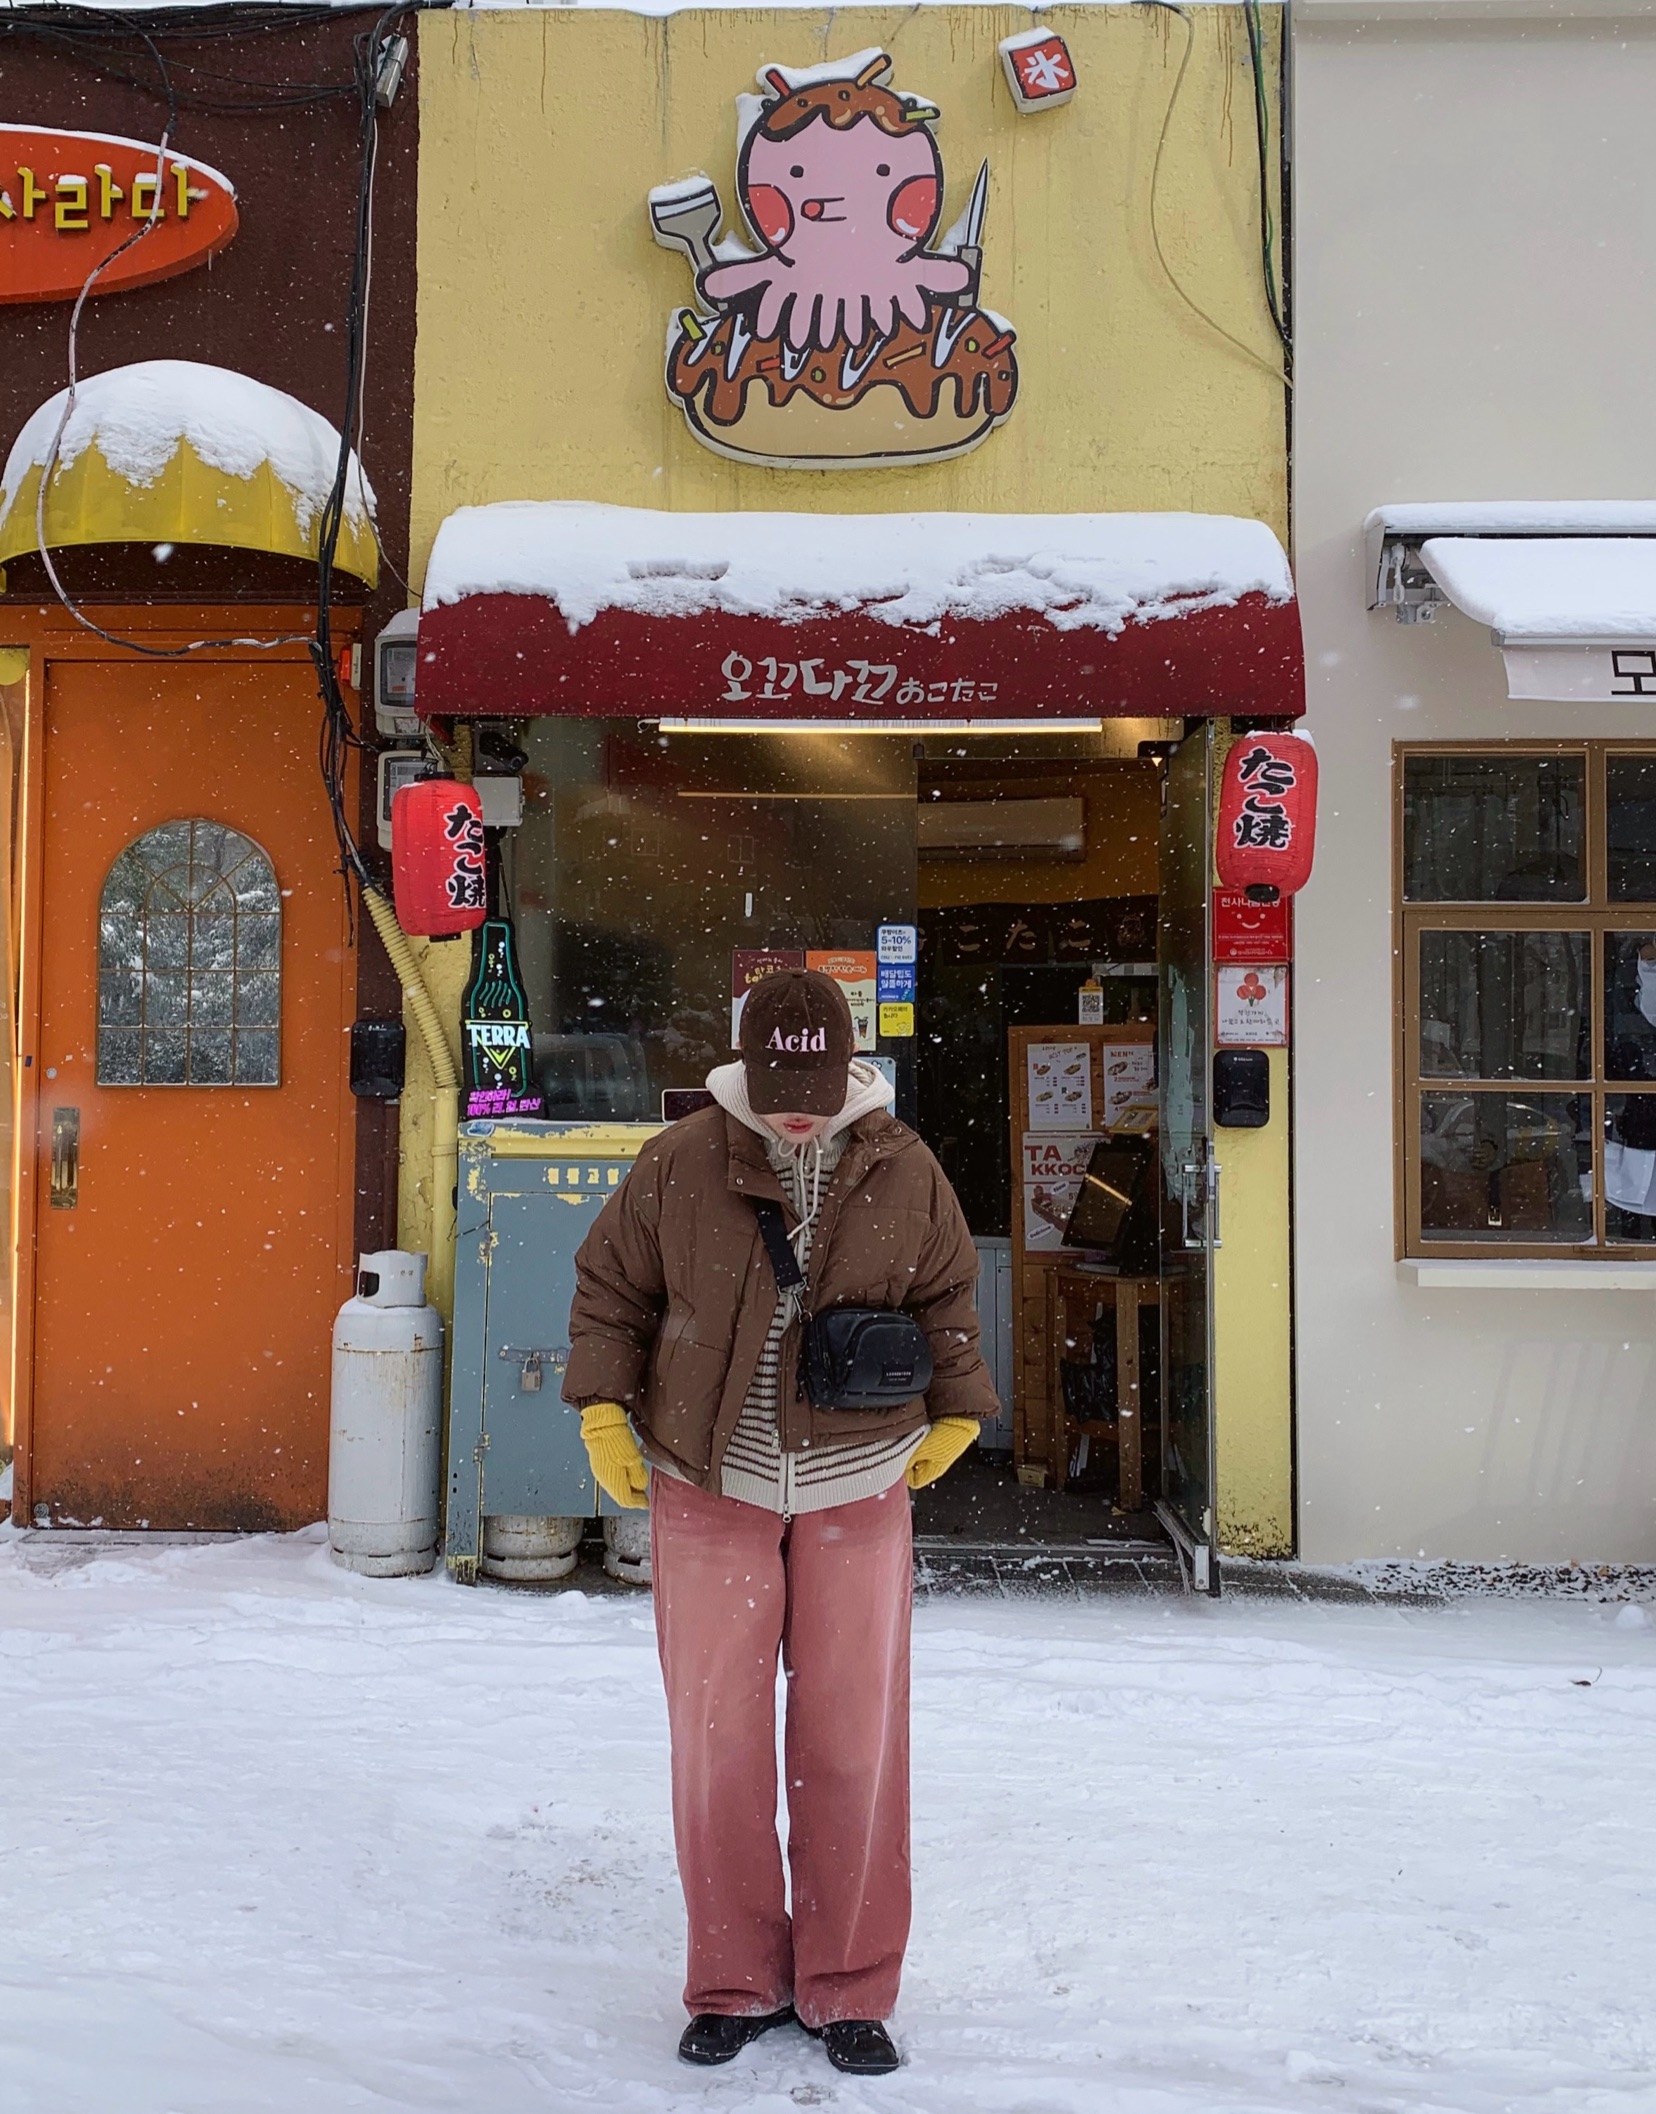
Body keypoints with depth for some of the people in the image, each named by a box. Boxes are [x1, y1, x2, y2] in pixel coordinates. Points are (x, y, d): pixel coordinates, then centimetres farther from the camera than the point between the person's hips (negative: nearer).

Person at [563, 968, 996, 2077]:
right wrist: (603, 1409, -2)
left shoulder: (905, 1173, -3)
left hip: (857, 1490, 1)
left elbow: (948, 1297, 11)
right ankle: (737, 1983, 22)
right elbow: (609, 1287, 4)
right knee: (717, 1739, 4)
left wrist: (956, 1411, 10)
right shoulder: (678, 1164, -7)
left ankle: (848, 1990, 21)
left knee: (855, 1743, 5)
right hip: (710, 1488, 0)